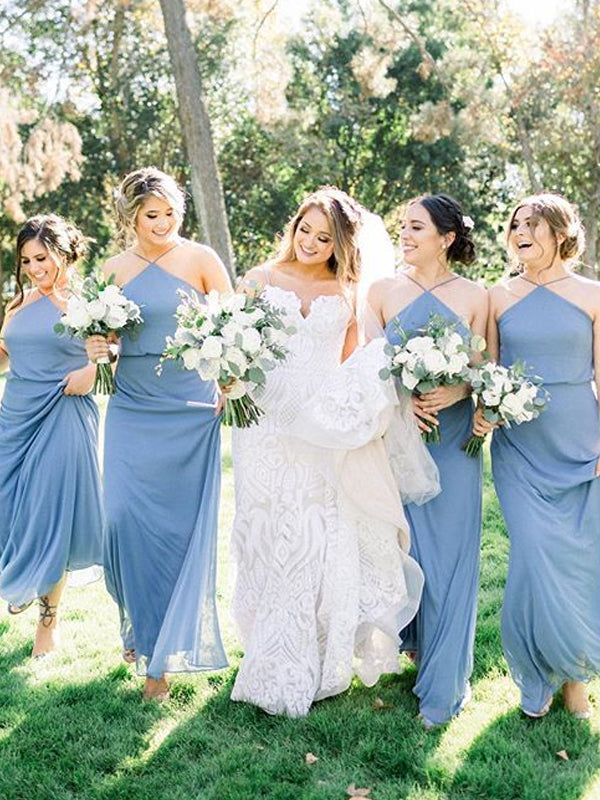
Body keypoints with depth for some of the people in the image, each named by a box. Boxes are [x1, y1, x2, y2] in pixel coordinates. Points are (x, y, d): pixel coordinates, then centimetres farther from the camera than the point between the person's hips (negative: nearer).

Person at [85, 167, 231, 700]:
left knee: (182, 525, -1)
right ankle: (140, 626, 27)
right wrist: (97, 350, -4)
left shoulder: (199, 259, -1)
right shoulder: (114, 270, 9)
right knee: (127, 521, 0)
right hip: (131, 412, 3)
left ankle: (165, 651, 14)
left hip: (190, 412, -3)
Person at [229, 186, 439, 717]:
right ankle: (276, 669, 16)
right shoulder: (261, 280, 8)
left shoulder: (348, 293, 9)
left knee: (327, 544, 0)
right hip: (270, 428, 0)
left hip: (328, 431, 0)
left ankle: (321, 663, 16)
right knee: (274, 544, 2)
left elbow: (354, 367, 10)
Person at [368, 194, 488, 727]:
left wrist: (456, 392, -17)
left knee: (450, 553, 0)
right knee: (402, 544, 8)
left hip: (454, 440, -1)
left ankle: (445, 682, 11)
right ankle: (414, 638, 34)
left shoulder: (474, 297, 2)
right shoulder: (383, 291, 5)